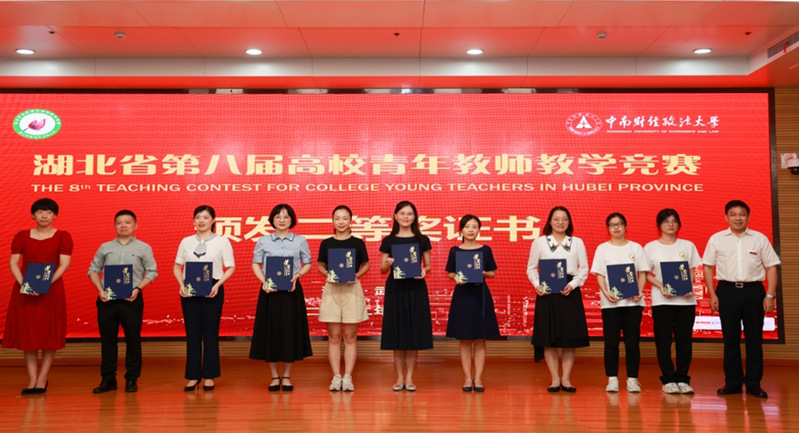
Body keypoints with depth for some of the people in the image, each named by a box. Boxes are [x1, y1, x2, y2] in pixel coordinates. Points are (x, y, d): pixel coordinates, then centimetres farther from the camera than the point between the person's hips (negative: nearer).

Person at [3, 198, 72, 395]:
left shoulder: (63, 237, 2)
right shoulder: (21, 236, 8)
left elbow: (64, 264, -6)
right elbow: (13, 262, 3)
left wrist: (47, 283, -19)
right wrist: (23, 284, -13)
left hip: (52, 291, -2)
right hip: (24, 291, 2)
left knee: (49, 335, 0)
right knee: (26, 333, 3)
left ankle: (42, 380, 10)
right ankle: (32, 380, 11)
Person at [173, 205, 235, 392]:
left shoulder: (222, 242, 1)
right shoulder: (186, 242, 10)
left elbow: (230, 268, -1)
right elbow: (177, 266, 12)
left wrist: (218, 284, -15)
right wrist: (182, 284, -6)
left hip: (212, 290, -2)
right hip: (189, 290, 2)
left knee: (210, 333, 3)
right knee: (192, 333, 5)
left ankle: (209, 376, 12)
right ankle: (193, 376, 13)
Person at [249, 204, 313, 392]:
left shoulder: (300, 241, 5)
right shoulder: (263, 241, 6)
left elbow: (307, 264, 7)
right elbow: (256, 264, 6)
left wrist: (297, 275, -12)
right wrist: (264, 281, -10)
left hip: (292, 290, 0)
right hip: (270, 291, 0)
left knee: (290, 331, 2)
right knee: (270, 331, 2)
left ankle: (287, 376, 15)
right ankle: (274, 376, 16)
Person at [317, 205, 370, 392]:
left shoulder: (358, 243, 2)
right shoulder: (326, 243, 5)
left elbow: (366, 265, 9)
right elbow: (320, 265, 12)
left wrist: (357, 275, -9)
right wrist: (328, 275, -8)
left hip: (352, 289, -1)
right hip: (331, 290, 1)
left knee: (350, 336, 3)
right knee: (334, 336, 3)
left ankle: (347, 377, 9)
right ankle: (336, 377, 10)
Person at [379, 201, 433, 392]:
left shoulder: (422, 240, 5)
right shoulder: (388, 241, 5)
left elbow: (428, 265, 8)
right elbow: (382, 269, 6)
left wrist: (424, 271, -14)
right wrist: (387, 264, -15)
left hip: (416, 289, 0)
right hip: (395, 289, 0)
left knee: (414, 332, 1)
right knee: (396, 332, 3)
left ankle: (409, 377, 12)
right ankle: (399, 377, 14)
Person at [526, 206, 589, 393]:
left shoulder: (577, 242, 9)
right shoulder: (539, 242, 6)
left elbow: (584, 269, 5)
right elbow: (531, 268, 7)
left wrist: (573, 284, -11)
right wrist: (537, 285, -10)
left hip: (570, 292, 1)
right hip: (547, 292, -1)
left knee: (570, 337, 2)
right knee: (549, 338, 1)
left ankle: (566, 379, 12)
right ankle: (555, 379, 11)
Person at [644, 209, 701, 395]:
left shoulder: (688, 245, 10)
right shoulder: (651, 247, 4)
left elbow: (692, 271, 10)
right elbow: (646, 274, 2)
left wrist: (690, 288, -8)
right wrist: (661, 286, -14)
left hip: (686, 299, 2)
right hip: (661, 300, -2)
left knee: (684, 339, 2)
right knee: (663, 340, 0)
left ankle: (682, 379, 11)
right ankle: (668, 380, 7)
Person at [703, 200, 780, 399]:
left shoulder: (760, 239, 5)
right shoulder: (716, 239, 5)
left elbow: (771, 267, 6)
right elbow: (708, 267, 6)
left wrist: (770, 295, -2)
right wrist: (712, 295, 0)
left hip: (753, 291, 0)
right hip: (727, 291, 0)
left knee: (754, 338, 4)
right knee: (730, 338, 5)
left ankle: (754, 383, 12)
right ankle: (733, 382, 14)